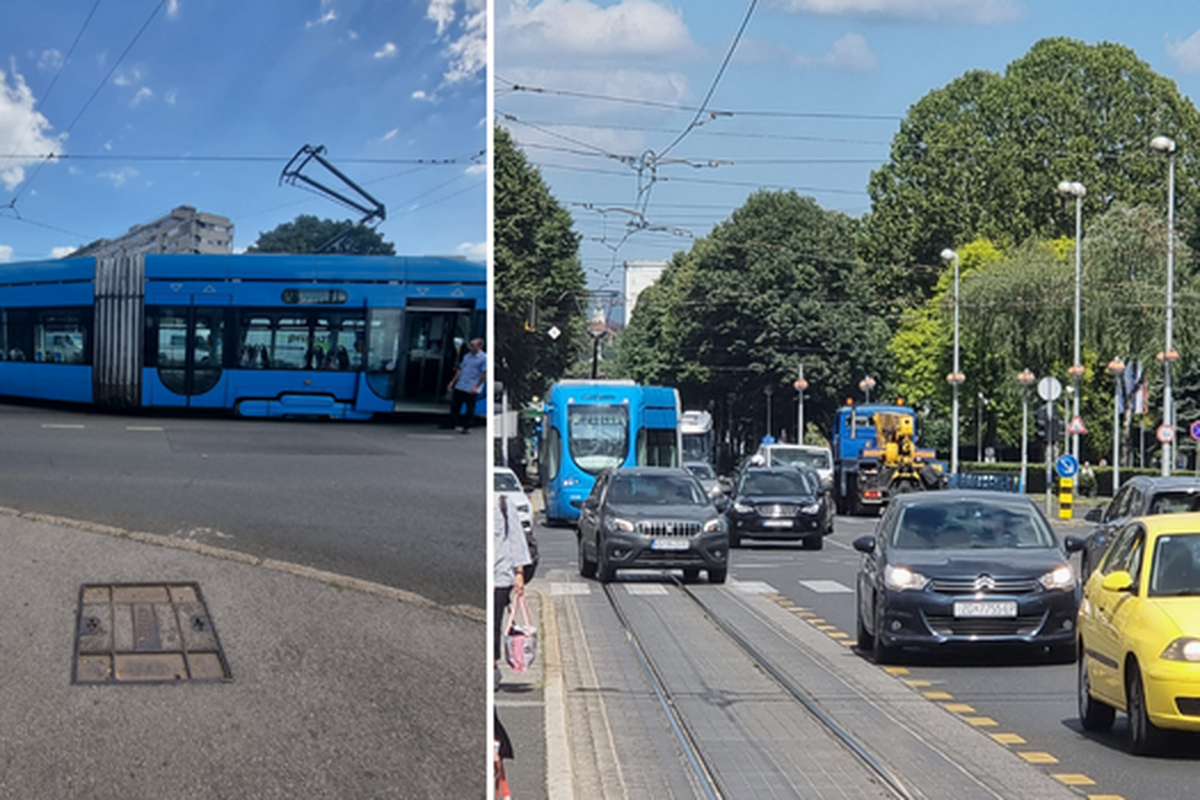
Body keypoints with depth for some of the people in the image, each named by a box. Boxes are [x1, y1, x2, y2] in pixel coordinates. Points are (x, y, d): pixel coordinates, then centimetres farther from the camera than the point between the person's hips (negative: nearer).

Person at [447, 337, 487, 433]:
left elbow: (485, 374, -12)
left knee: (470, 409, 1)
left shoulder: (484, 358, -8)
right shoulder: (467, 356, 13)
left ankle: (466, 427, 11)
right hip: (460, 387, 7)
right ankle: (454, 424, 16)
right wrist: (452, 382, 15)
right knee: (454, 406, 6)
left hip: (472, 390, -7)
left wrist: (476, 387, -16)